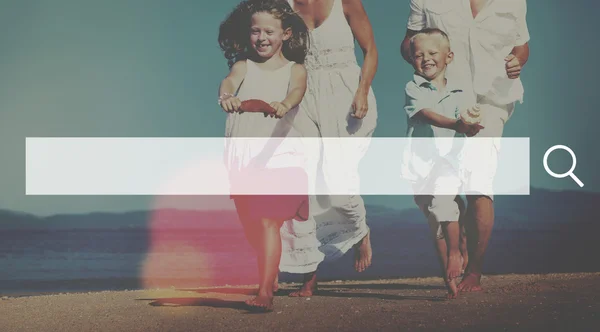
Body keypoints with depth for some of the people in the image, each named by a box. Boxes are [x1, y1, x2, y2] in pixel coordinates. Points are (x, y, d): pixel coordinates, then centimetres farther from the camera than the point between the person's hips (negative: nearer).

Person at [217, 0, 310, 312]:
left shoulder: (294, 70, 3)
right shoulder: (243, 66, 8)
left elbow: (297, 91, -18)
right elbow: (229, 80, -13)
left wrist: (284, 104, -43)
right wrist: (226, 95, -39)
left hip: (279, 155, -3)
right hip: (242, 157, 4)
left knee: (268, 221, -13)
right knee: (251, 225, 12)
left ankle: (265, 291, -16)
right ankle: (270, 275, 32)